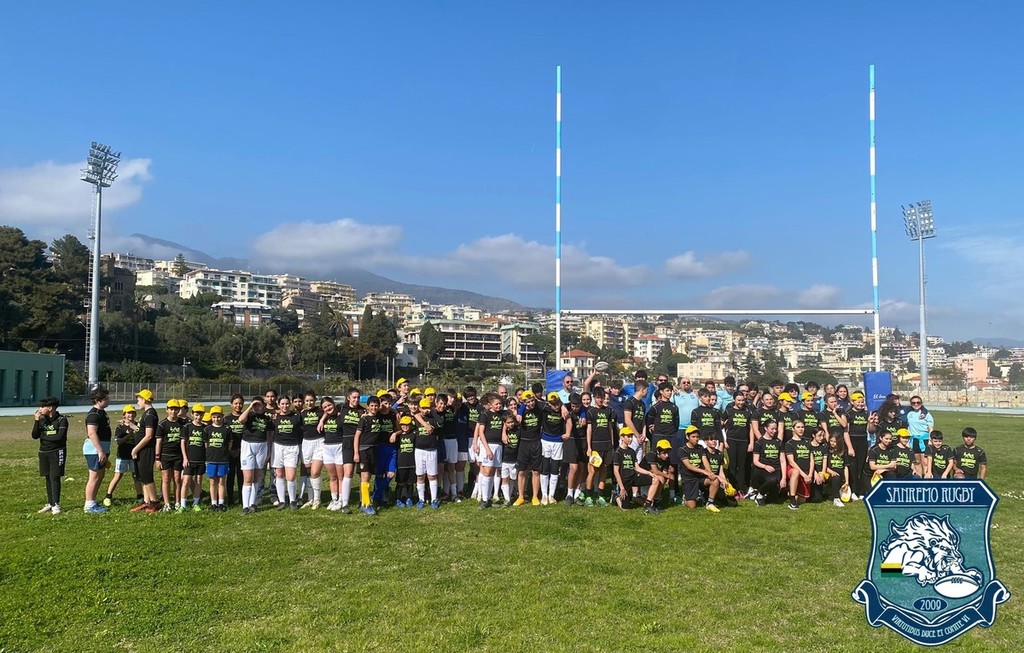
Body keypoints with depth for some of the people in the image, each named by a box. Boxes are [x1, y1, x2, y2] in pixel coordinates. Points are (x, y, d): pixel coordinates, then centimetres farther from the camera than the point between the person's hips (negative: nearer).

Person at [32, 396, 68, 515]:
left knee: (55, 477, -8)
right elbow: (34, 436, 1)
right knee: (47, 478, 9)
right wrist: (37, 421, -9)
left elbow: (60, 436, -18)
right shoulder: (42, 420, 8)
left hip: (57, 452, -5)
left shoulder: (62, 420, -8)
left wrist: (43, 437, -5)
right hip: (44, 452, 6)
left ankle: (56, 505, -4)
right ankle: (50, 504, 17)